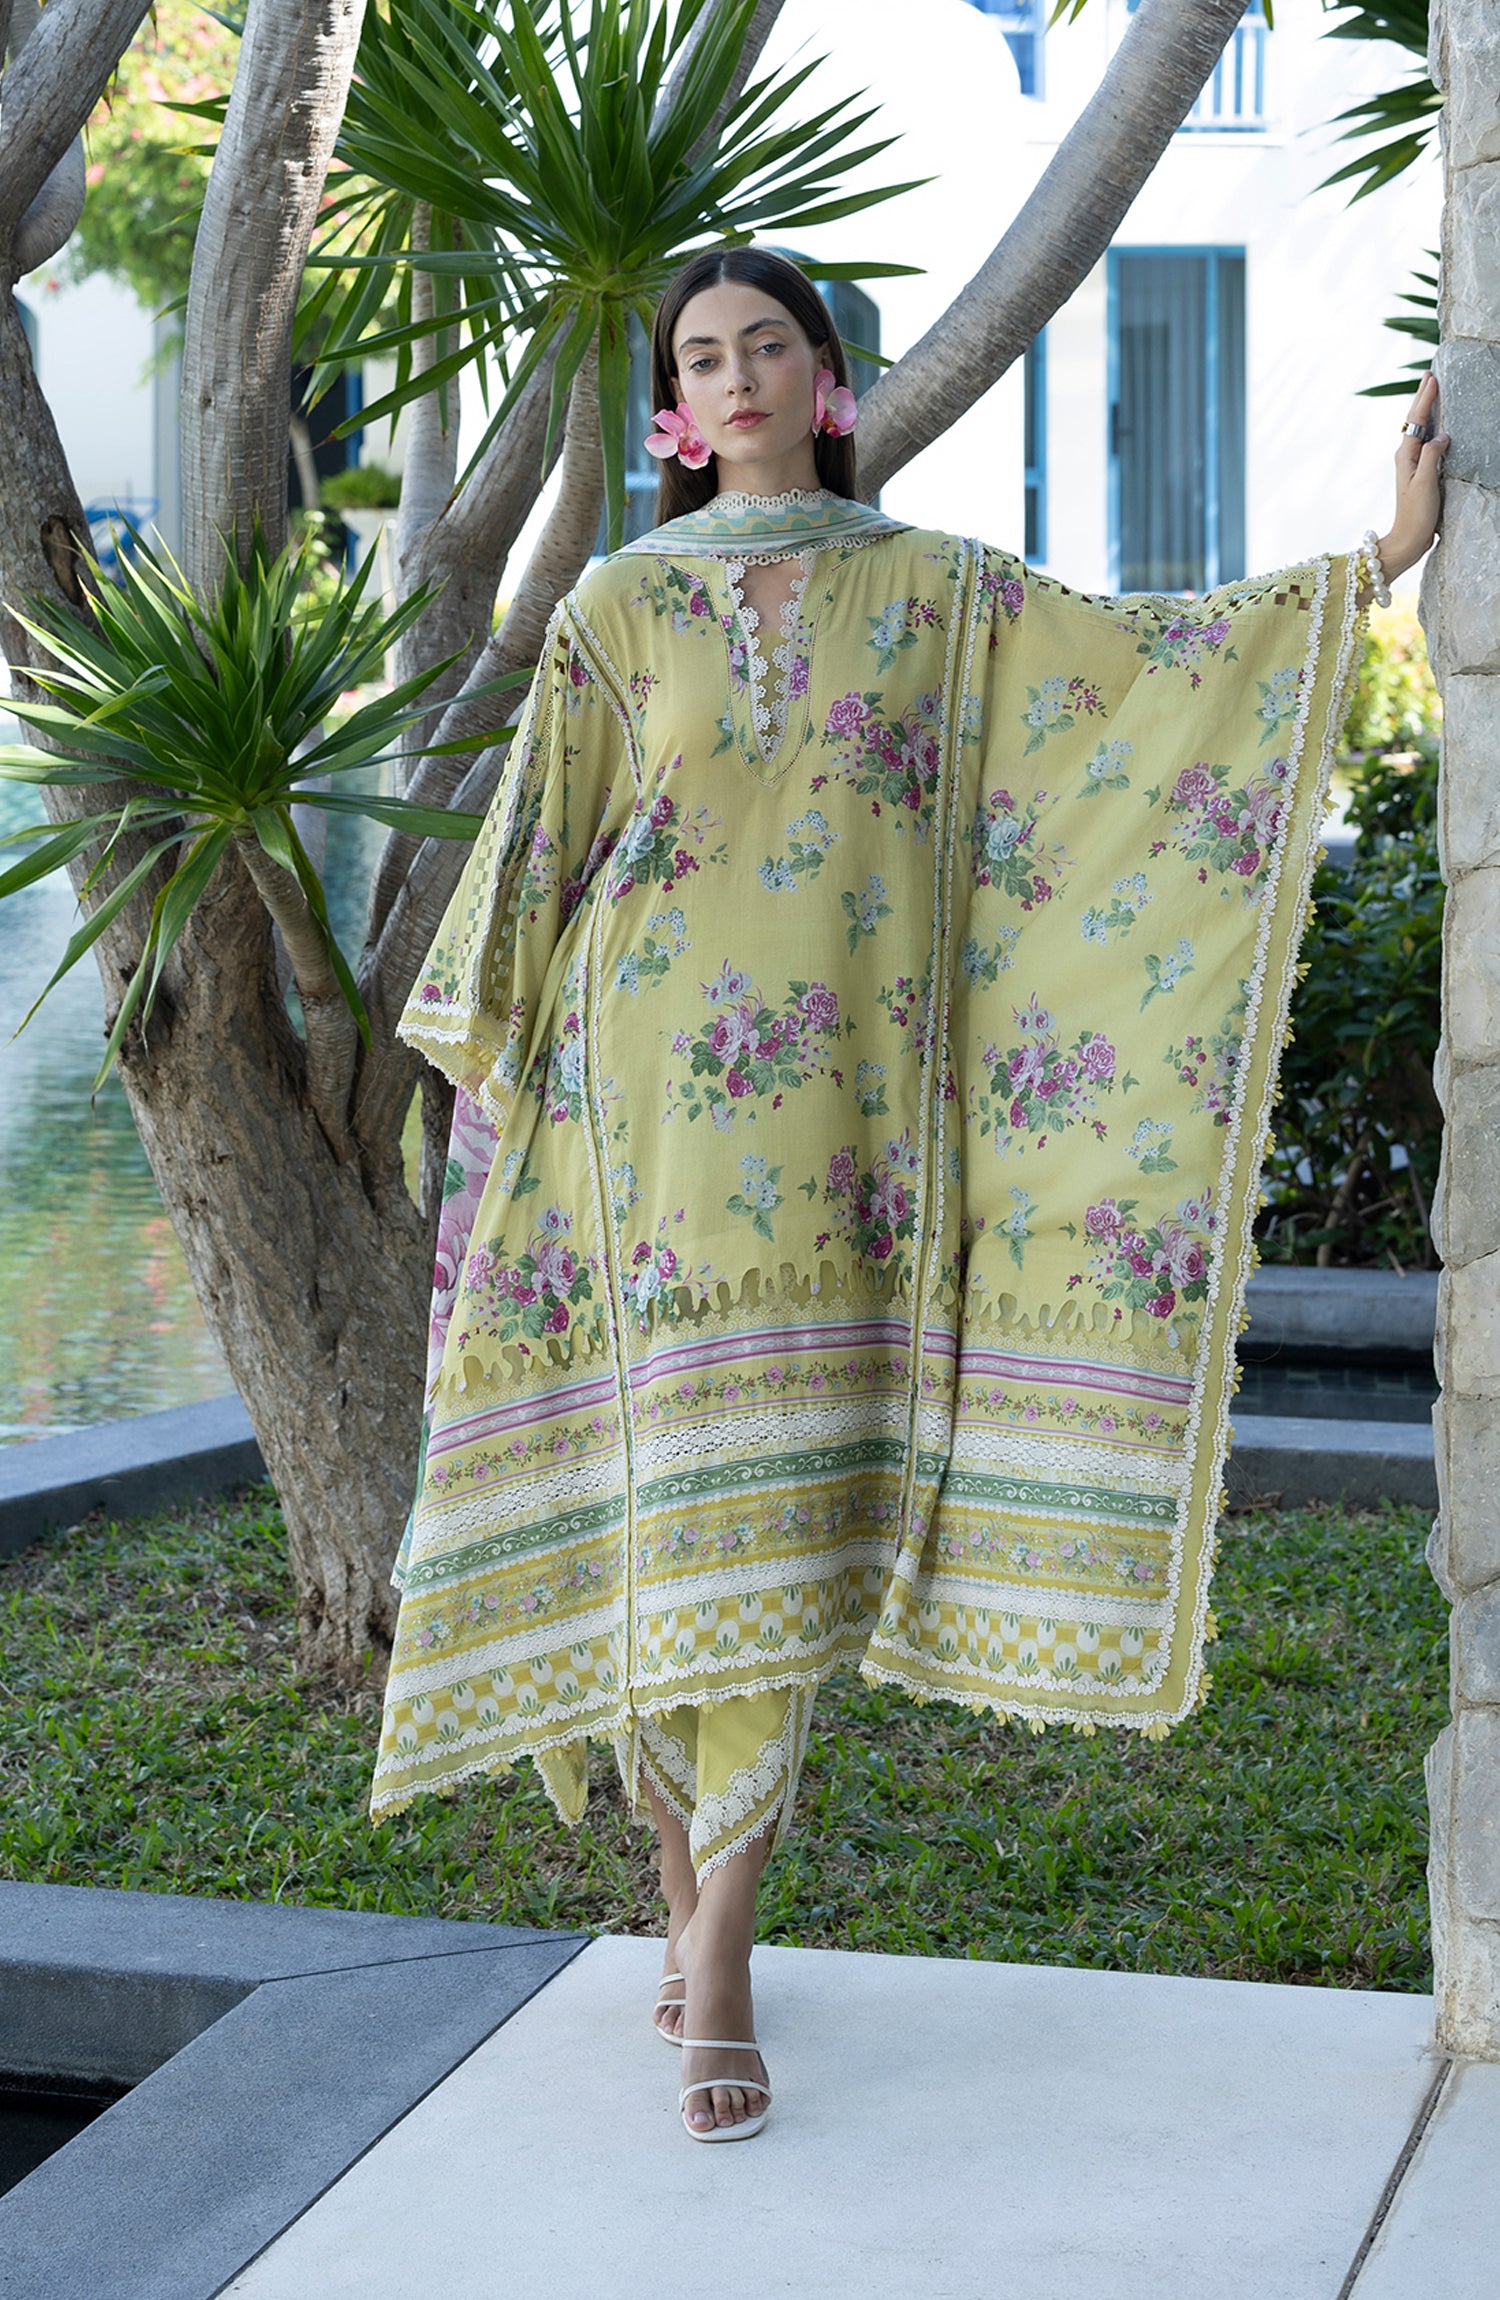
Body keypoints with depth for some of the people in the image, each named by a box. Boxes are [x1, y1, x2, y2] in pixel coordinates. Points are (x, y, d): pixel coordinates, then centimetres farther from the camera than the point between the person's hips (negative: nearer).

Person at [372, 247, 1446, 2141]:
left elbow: (1160, 656, 11)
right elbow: (533, 852, 9)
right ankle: (692, 1895, 16)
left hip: (848, 1107, 1)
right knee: (694, 1480, -3)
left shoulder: (935, 594, 13)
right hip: (666, 1092, -1)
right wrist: (483, 1069, 5)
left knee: (789, 1502, -5)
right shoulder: (619, 606, 9)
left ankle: (714, 1951, 0)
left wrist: (1380, 555, 6)